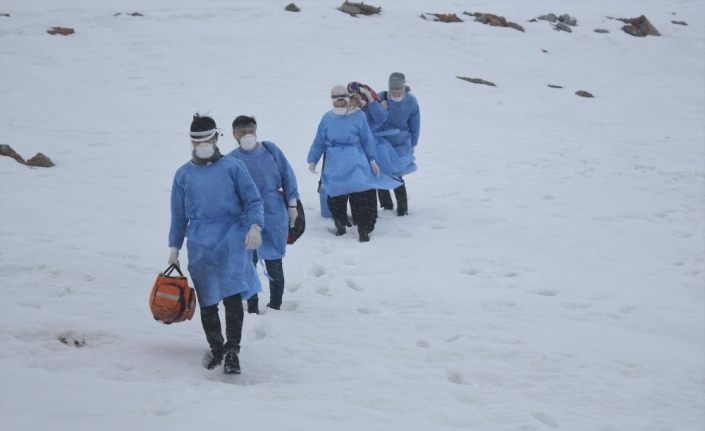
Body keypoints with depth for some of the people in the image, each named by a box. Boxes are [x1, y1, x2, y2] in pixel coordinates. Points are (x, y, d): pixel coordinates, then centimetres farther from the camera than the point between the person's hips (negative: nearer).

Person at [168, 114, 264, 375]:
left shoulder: (233, 167, 4)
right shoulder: (184, 174, 12)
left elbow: (253, 200, 4)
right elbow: (178, 214, 17)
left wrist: (254, 226, -12)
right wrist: (174, 248, 16)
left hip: (231, 238, -3)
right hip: (200, 244, 3)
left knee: (232, 296, -16)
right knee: (207, 302, 8)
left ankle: (232, 351, -10)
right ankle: (215, 348, 25)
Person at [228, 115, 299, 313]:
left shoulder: (271, 150, -2)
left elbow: (287, 176, 4)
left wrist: (291, 204, 3)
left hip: (274, 216, 0)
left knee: (274, 264, 8)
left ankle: (275, 306, 22)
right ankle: (252, 308, 19)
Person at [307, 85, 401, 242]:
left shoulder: (358, 116, 3)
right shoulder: (327, 118, 8)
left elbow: (367, 139, 6)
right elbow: (319, 142, 14)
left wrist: (372, 160, 5)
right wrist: (312, 160, 11)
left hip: (356, 163, -2)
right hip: (334, 164, 2)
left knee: (360, 196, -6)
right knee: (336, 196, 4)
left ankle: (363, 229, 2)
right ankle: (340, 224, 24)